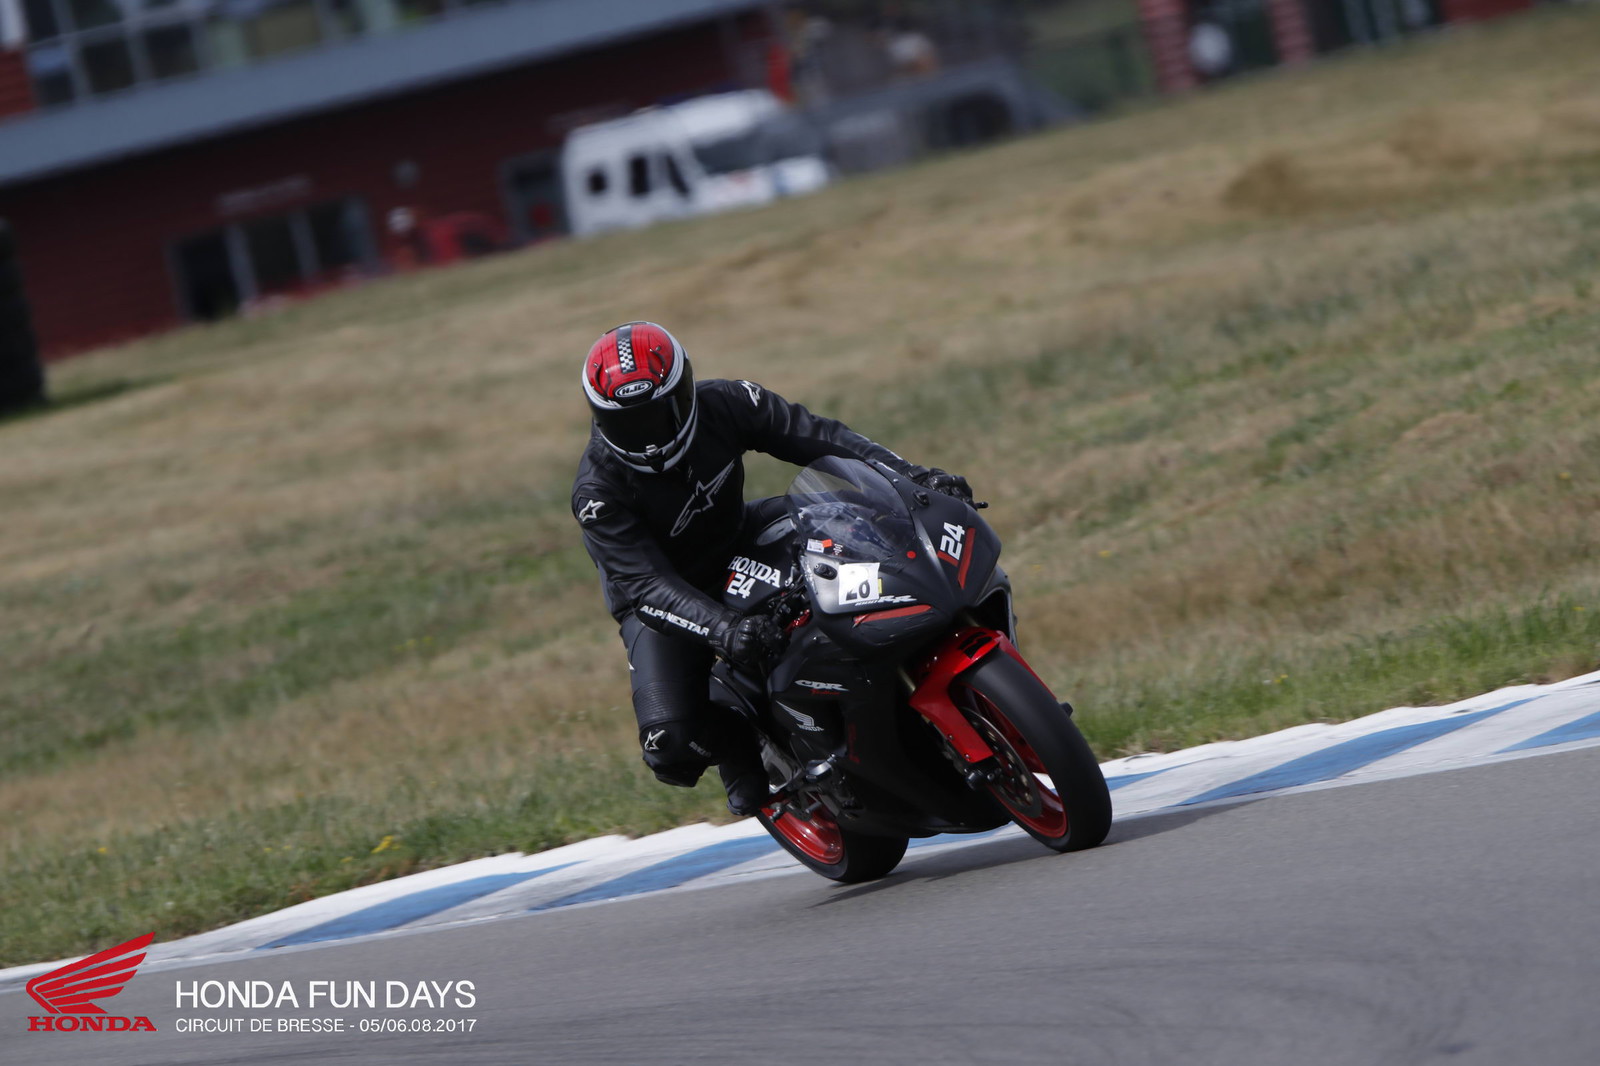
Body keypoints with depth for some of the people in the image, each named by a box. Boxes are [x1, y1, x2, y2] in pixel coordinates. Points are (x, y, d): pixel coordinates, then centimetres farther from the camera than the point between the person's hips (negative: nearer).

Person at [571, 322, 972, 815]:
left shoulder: (721, 404, -19)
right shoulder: (597, 492, -29)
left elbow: (813, 436, -15)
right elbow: (645, 584, -37)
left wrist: (910, 473, -26)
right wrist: (723, 630, -54)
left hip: (739, 547, 4)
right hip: (664, 605, -4)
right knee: (670, 744, -27)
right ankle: (734, 742, 10)